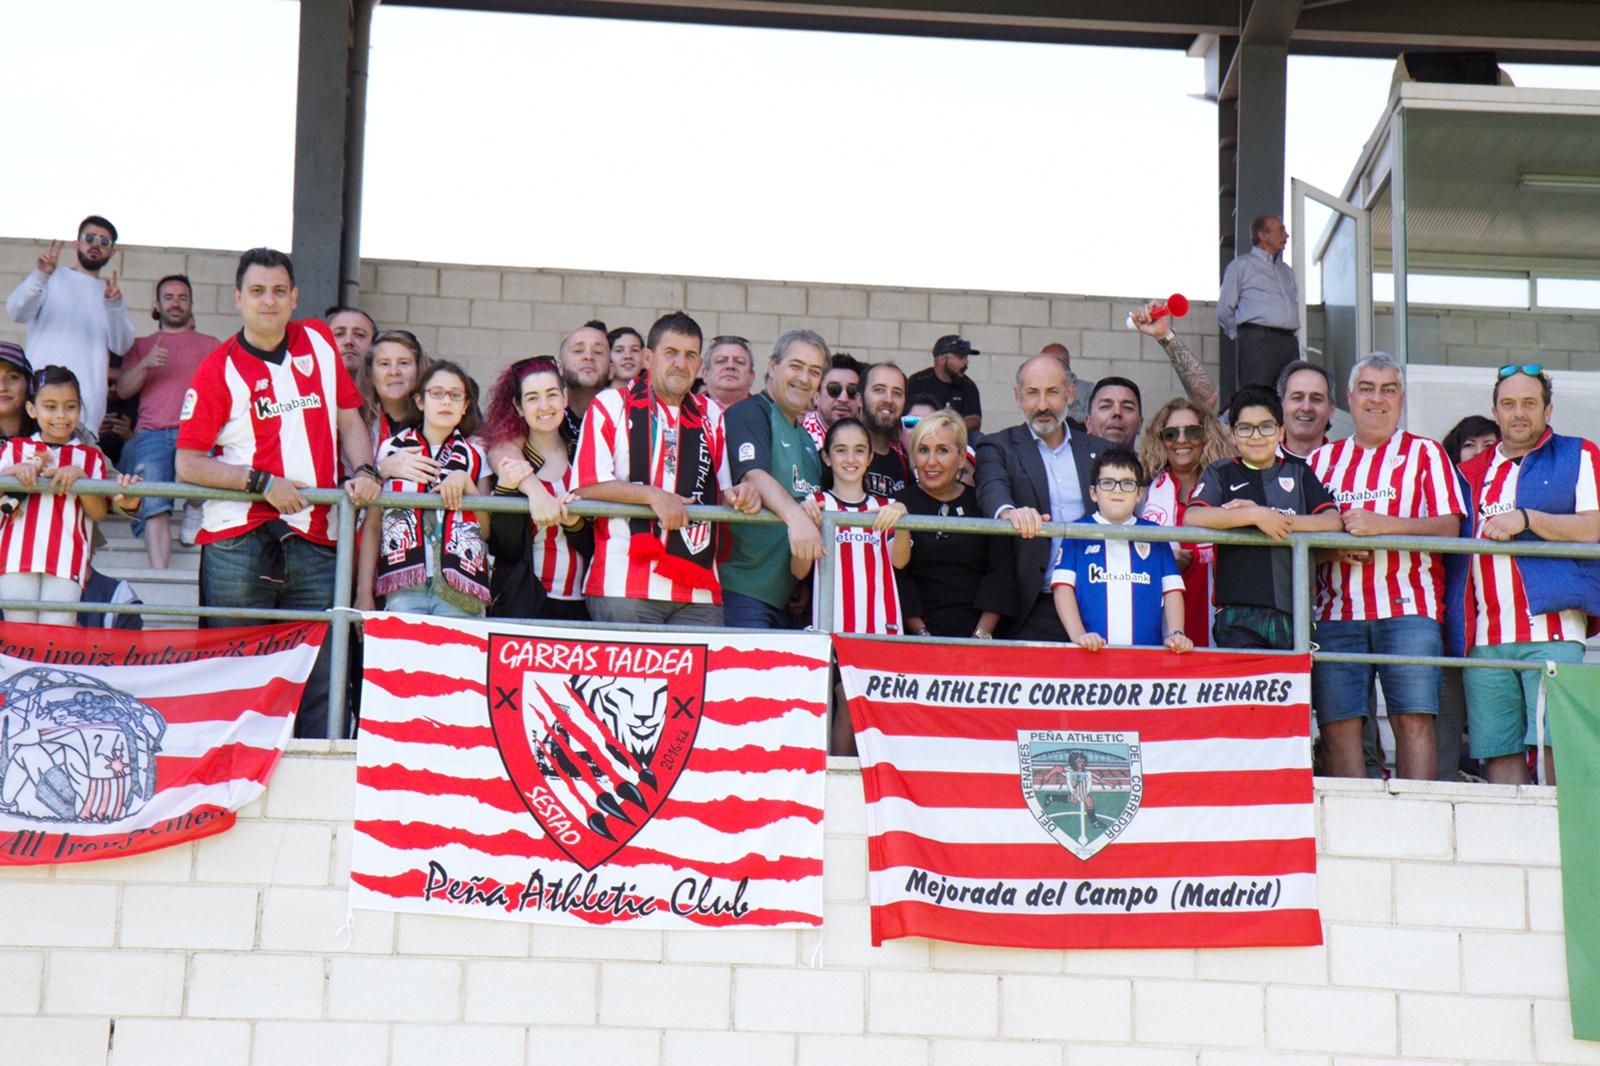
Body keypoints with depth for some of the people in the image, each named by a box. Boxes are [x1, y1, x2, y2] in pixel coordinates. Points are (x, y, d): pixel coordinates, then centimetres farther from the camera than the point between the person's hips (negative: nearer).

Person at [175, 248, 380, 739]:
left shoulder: (320, 342, 13)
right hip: (238, 545, -2)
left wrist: (364, 470, -1)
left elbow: (349, 417, 17)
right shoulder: (219, 368, 2)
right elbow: (188, 464, -2)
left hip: (313, 545, 3)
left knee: (320, 676, -1)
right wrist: (263, 483, -12)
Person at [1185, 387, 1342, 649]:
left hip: (1293, 615, 2)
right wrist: (1257, 515, -13)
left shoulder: (1299, 473, 18)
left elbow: (1334, 522, 4)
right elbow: (1192, 517, -8)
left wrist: (1277, 520, -9)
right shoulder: (1222, 472, 11)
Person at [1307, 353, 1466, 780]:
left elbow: (1448, 525, -1)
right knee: (1338, 725, -3)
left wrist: (1381, 524, -14)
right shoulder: (1323, 459, 19)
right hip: (1336, 611, 3)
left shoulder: (1425, 453, 12)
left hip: (1408, 606, -2)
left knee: (1413, 719, -11)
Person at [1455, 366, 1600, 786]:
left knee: (1557, 743, -10)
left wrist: (1525, 519, -13)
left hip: (1551, 628, -4)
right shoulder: (1473, 471, 20)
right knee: (1499, 750, 1)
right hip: (1484, 636, 4)